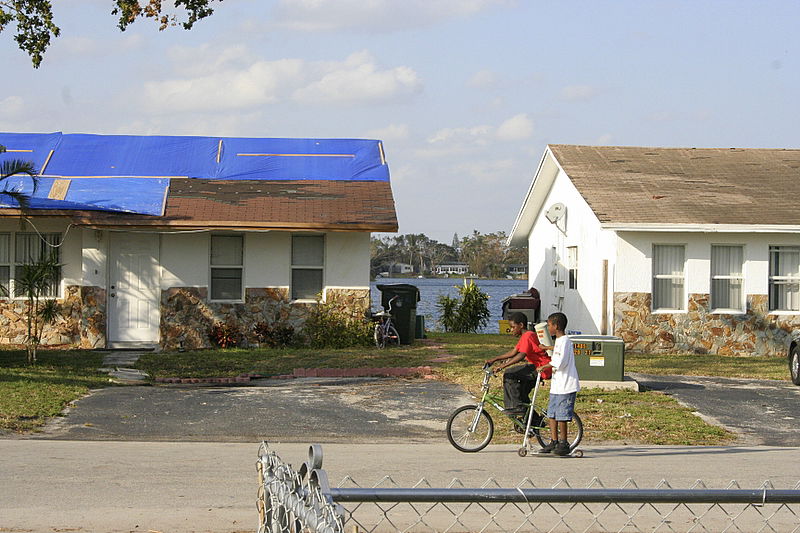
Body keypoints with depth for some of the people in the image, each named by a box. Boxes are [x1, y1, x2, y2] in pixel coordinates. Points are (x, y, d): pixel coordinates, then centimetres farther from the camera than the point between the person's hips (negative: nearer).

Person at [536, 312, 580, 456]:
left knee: (561, 416, -5)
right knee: (551, 414, 10)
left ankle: (563, 443, 3)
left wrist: (544, 367, -16)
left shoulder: (564, 341, -15)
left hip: (565, 385, -10)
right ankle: (553, 442, 16)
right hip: (556, 384, 10)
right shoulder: (558, 341, 15)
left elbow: (561, 361, -23)